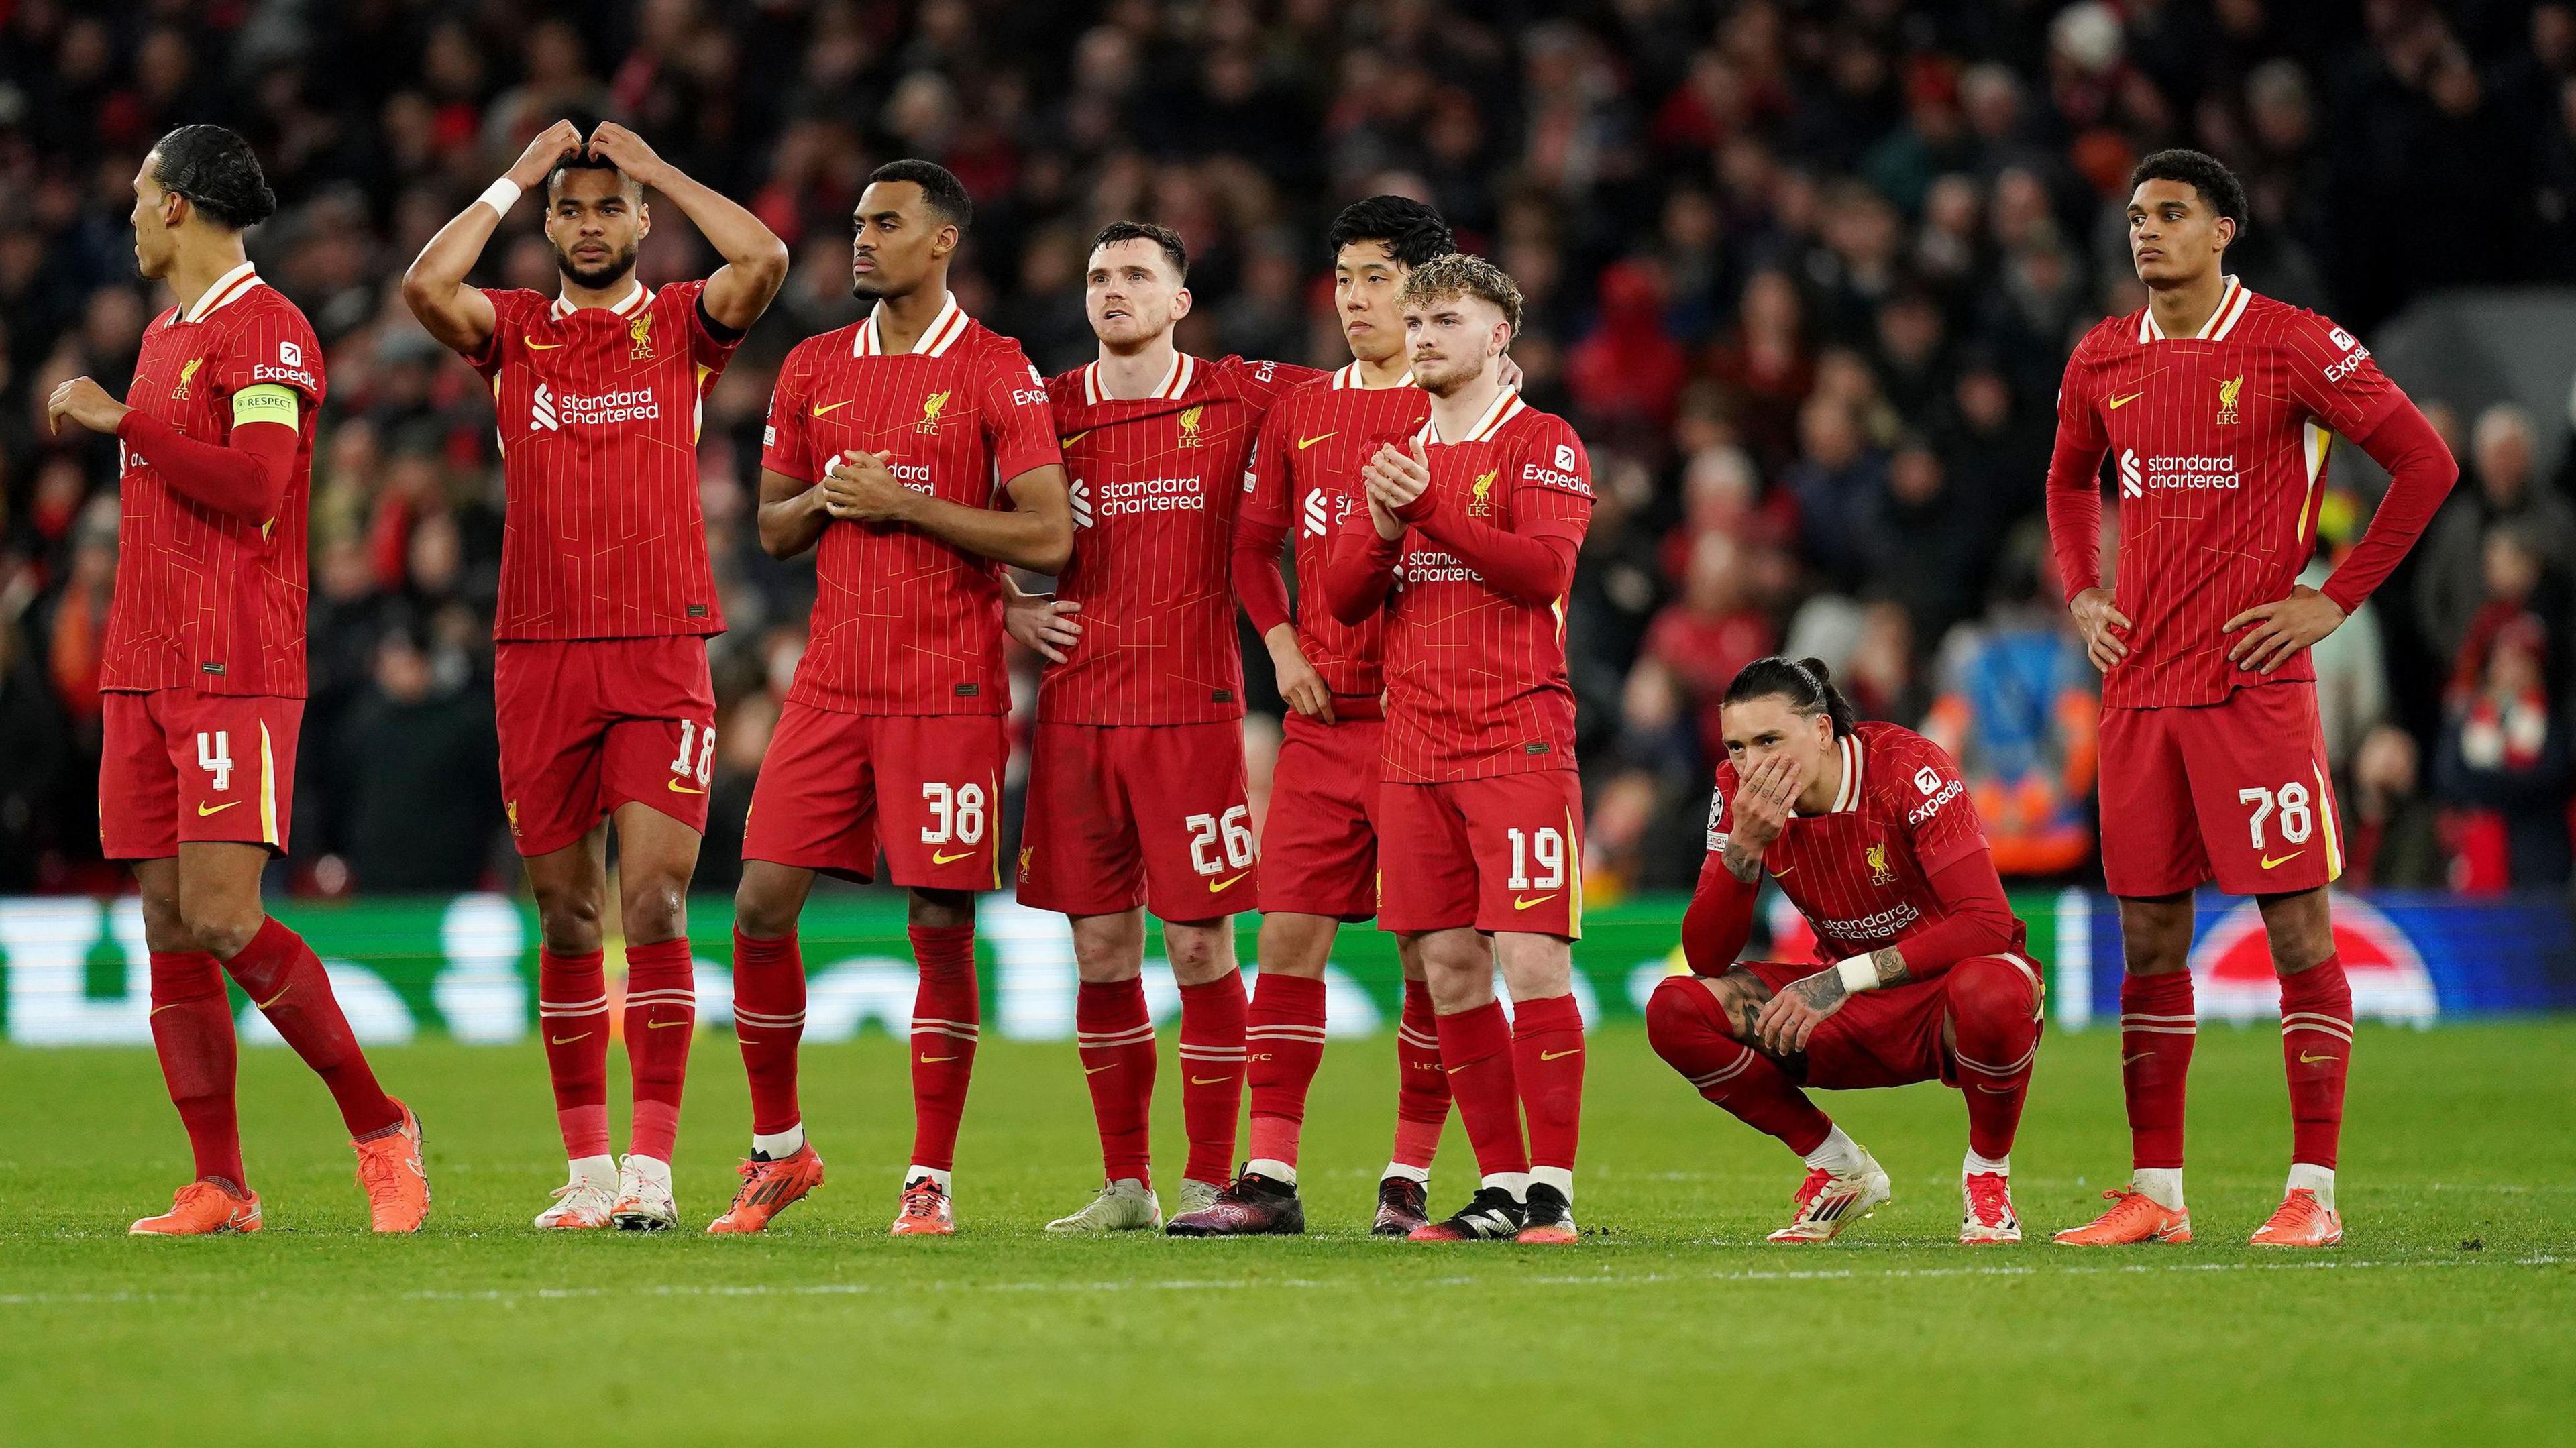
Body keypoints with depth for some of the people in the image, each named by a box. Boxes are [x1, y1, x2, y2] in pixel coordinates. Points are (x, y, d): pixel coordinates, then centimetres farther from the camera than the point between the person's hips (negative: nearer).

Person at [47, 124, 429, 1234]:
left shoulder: (267, 331, -8)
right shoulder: (163, 337, 20)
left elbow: (252, 488, -19)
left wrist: (123, 421, -14)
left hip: (236, 673, -8)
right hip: (145, 673, 8)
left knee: (223, 918, -15)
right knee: (169, 924, 2)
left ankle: (379, 1129, -2)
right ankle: (219, 1186, 3)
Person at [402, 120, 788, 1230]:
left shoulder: (682, 327, 7)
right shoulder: (514, 331, 10)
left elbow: (764, 261, -12)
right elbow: (425, 285, -9)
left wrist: (659, 169, -3)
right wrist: (515, 179, -2)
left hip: (661, 652, -2)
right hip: (538, 653, 2)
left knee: (654, 904, -10)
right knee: (566, 915, 6)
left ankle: (652, 1167, -11)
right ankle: (588, 1167, 11)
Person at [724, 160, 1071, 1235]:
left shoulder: (997, 374, -4)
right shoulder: (814, 369, 12)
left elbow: (1049, 539, -9)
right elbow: (773, 528, 18)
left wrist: (904, 503, -13)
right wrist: (828, 498, -4)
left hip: (949, 692, -5)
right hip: (832, 688, 5)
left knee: (941, 926, -4)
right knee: (762, 907, -1)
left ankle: (932, 1178, 3)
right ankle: (778, 1149, 14)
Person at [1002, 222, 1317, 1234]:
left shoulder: (1233, 398, 3)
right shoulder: (1048, 410, 8)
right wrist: (1012, 605, 7)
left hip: (1192, 705, -2)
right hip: (1077, 711, 2)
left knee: (1198, 944, -4)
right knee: (1101, 949, 4)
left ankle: (1209, 1181, 2)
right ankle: (1124, 1186, 12)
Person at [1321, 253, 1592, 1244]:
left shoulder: (1543, 445, 0)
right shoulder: (1399, 453, 17)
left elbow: (1543, 569, -14)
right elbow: (1343, 596, 12)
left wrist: (1431, 510, -19)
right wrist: (1381, 528, -8)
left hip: (1518, 743, -6)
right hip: (1414, 747, 6)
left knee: (1531, 959, -11)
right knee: (1449, 969, 3)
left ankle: (1552, 1191, -8)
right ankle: (1500, 1189, 9)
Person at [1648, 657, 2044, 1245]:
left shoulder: (1908, 768, -22)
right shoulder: (1741, 792, -7)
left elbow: (1989, 922, -30)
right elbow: (1705, 959, -11)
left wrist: (1842, 979, -35)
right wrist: (1745, 845, -27)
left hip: (1946, 1006, -5)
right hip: (1850, 1017, 5)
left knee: (1992, 990, -41)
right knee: (1675, 1010, -16)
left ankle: (1988, 1174, -11)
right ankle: (1839, 1170, 0)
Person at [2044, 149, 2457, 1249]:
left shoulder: (2294, 347, -6)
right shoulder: (2102, 362, 10)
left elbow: (2426, 462, -4)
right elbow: (2070, 483, 29)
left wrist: (2336, 598, -6)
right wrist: (2082, 597, 12)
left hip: (2256, 684, -5)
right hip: (2138, 685, 5)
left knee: (2297, 928, -5)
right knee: (2148, 938, 6)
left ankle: (2312, 1193, -2)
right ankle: (2155, 1193, 11)